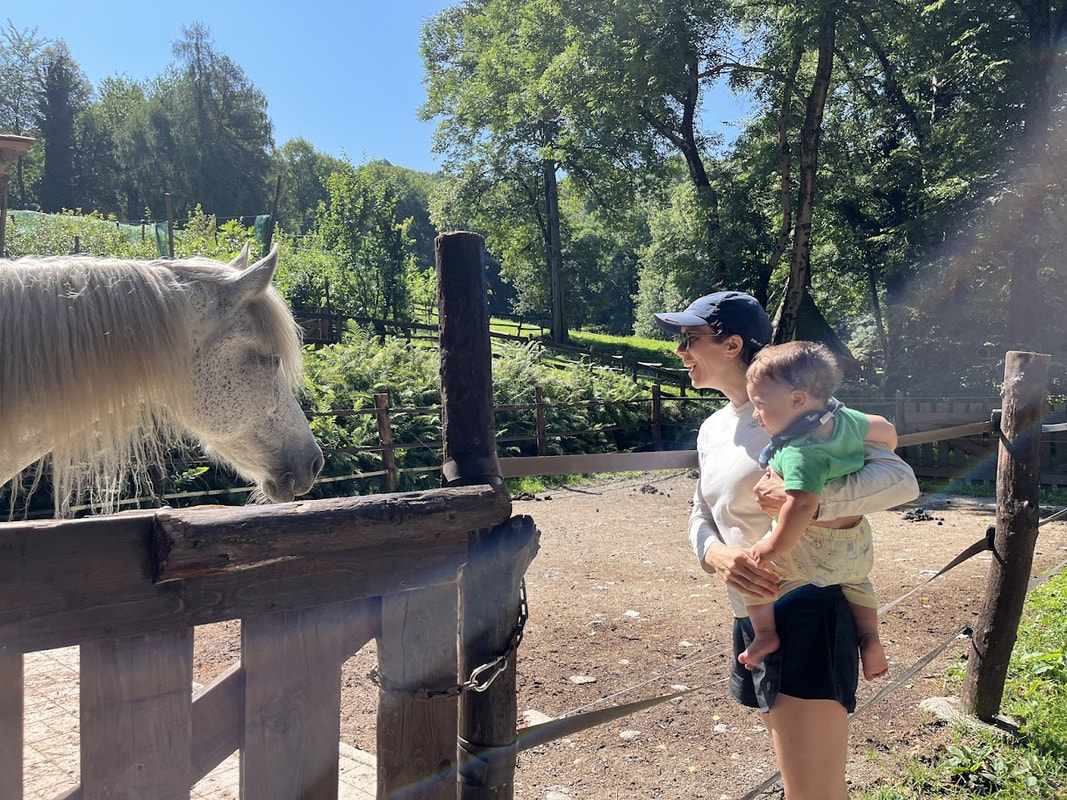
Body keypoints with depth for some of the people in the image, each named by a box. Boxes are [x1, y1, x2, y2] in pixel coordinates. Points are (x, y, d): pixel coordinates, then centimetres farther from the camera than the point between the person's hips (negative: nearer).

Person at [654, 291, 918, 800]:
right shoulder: (712, 429, 12)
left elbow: (901, 480, -17)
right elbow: (701, 519, 13)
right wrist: (718, 557, -11)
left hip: (804, 617, -8)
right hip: (751, 622, 8)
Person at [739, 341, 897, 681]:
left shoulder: (800, 451, -30)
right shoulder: (843, 417, -4)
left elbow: (801, 504, -40)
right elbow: (885, 430, 12)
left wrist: (773, 547, -28)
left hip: (815, 551, -9)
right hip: (859, 543, 9)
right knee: (855, 580, 39)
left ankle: (765, 634, 7)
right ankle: (871, 640, 32)